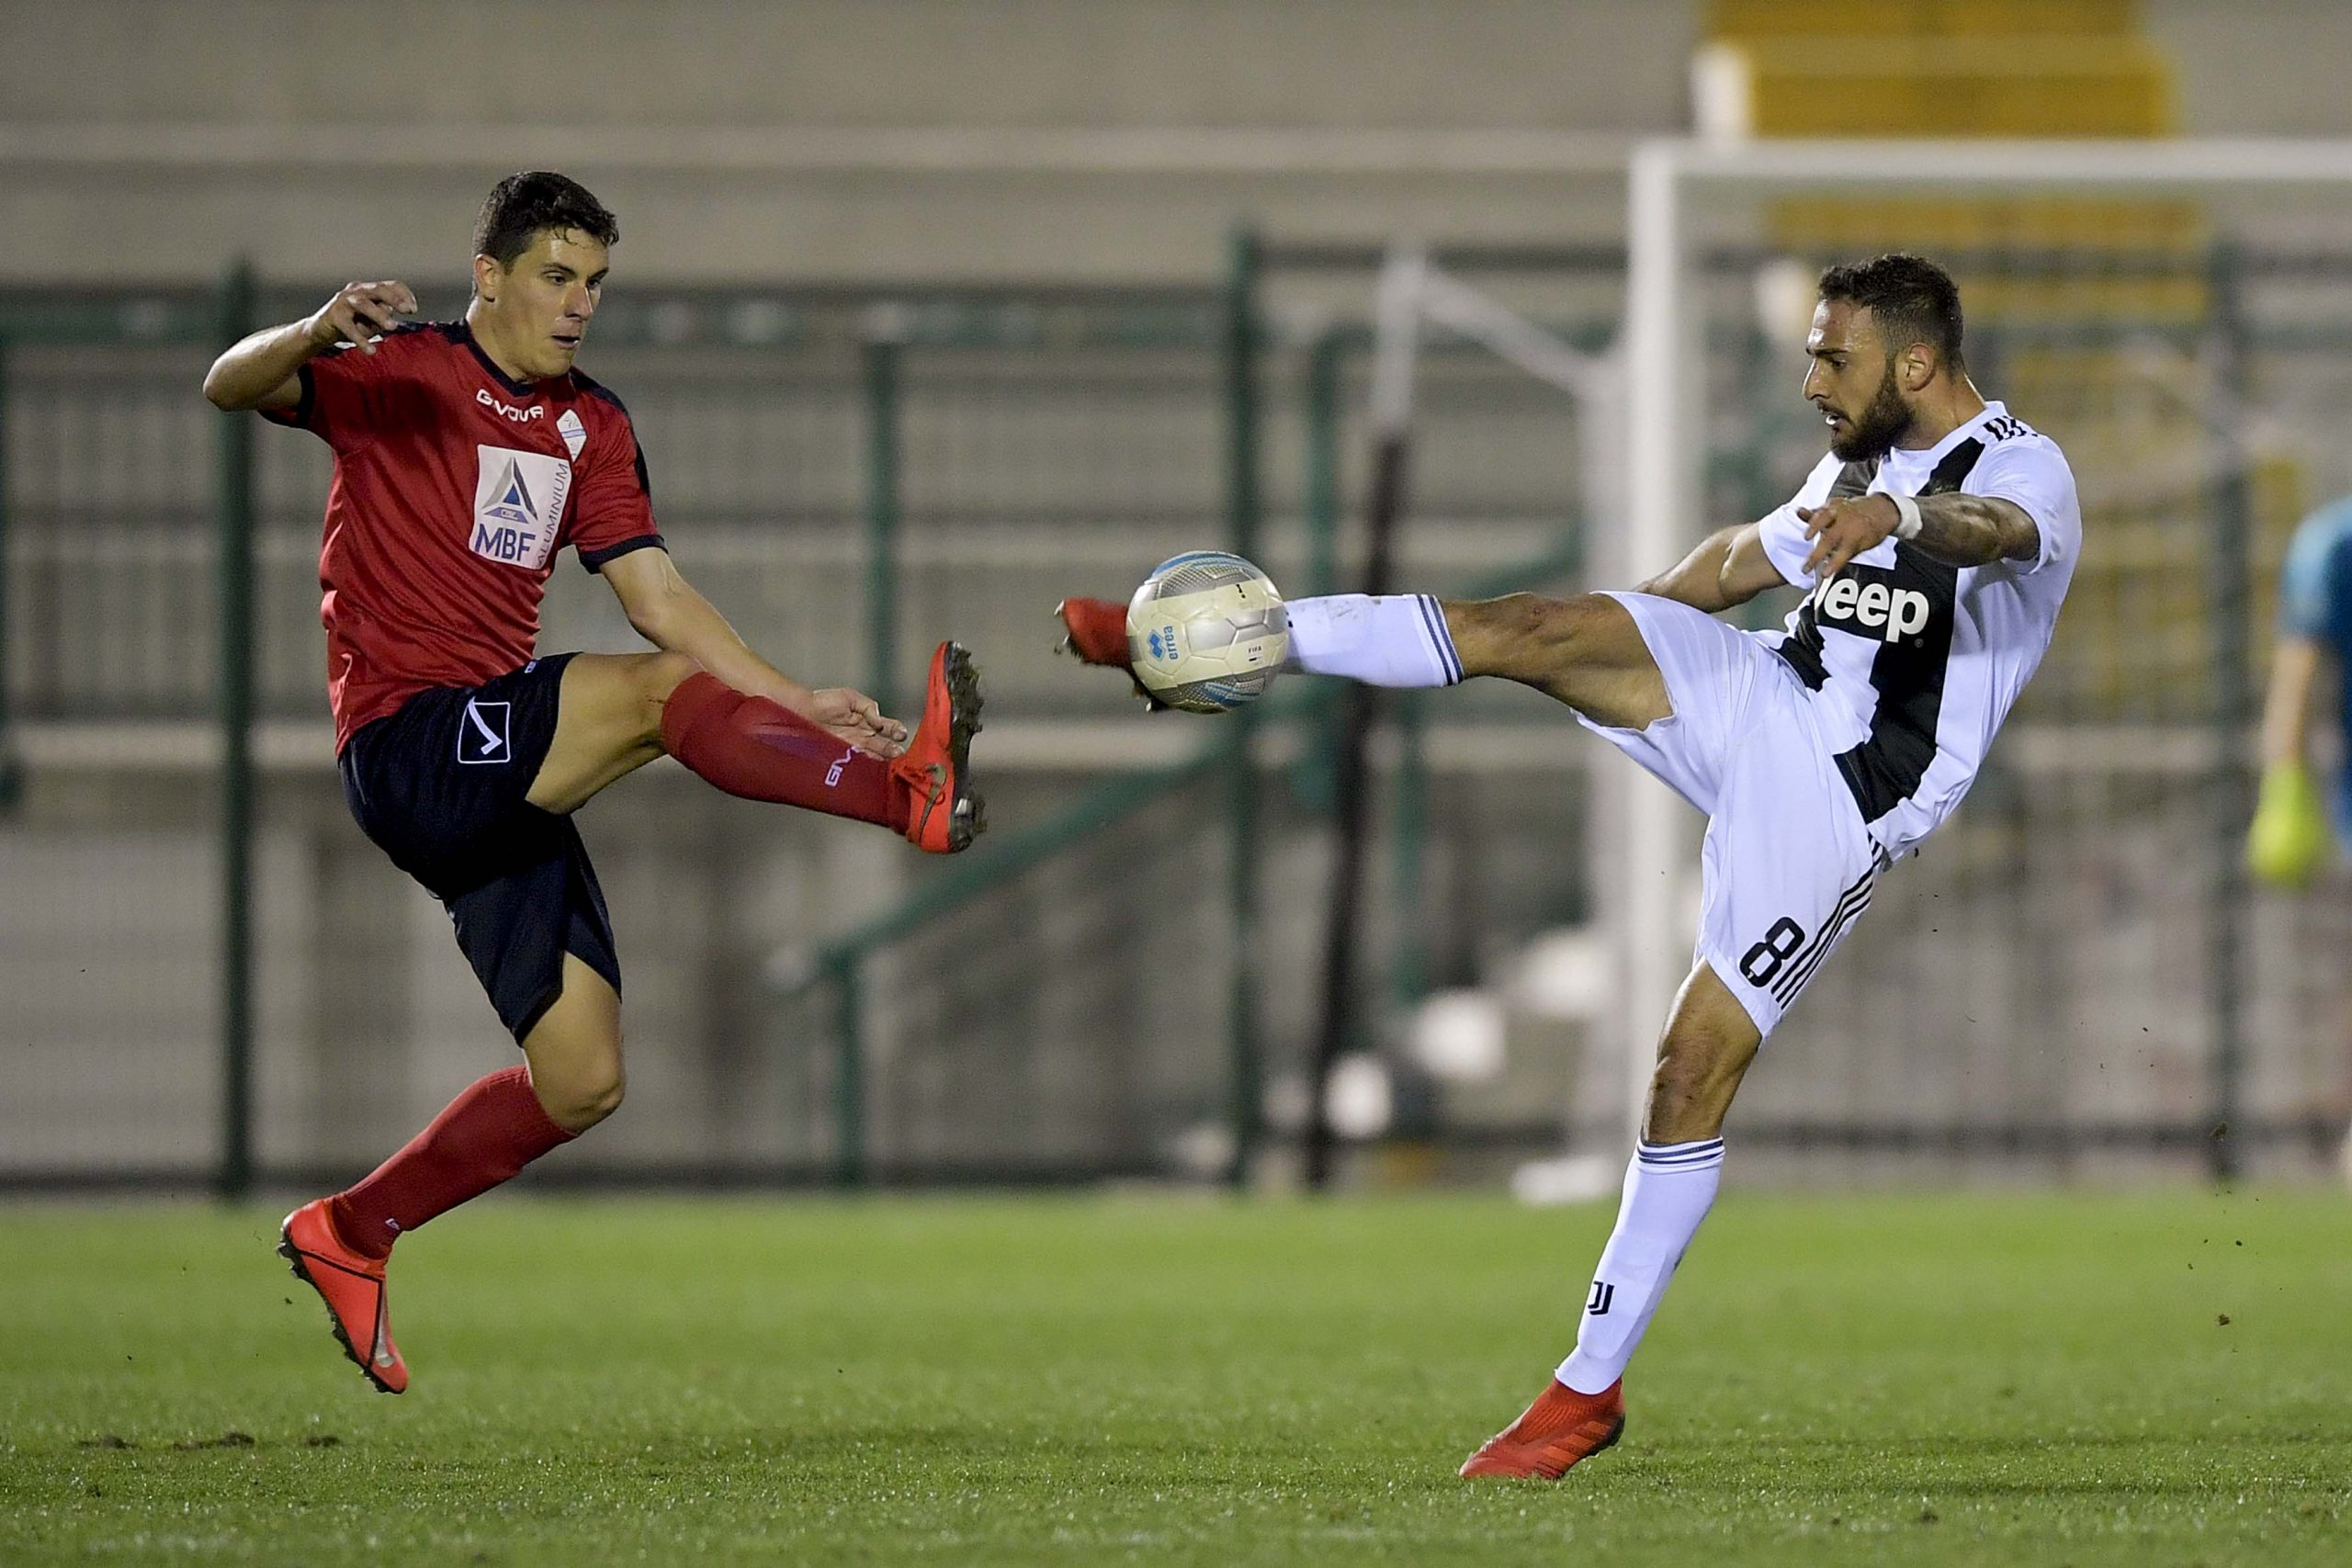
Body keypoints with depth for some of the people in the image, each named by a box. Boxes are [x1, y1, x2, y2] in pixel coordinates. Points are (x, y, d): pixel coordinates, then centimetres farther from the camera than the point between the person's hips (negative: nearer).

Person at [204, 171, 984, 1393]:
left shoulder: (590, 427, 17)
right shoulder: (402, 373, -3)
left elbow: (658, 597, 13)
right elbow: (230, 388, -18)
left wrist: (800, 705, 3)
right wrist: (311, 335, -40)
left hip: (502, 780, 8)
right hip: (408, 747, -8)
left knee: (580, 1082, 4)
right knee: (662, 692, -29)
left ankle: (348, 1237, 18)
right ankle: (913, 795, -41)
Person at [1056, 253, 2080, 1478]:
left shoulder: (2023, 471, -12)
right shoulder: (1860, 465, 14)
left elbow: (1998, 530, -38)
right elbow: (1754, 556, 33)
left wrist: (1899, 515, -59)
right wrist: (1622, 629, 45)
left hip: (1840, 807, -7)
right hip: (1755, 696, 7)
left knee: (1696, 1069, -12)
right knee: (1521, 630, -14)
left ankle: (1591, 1387, -5)